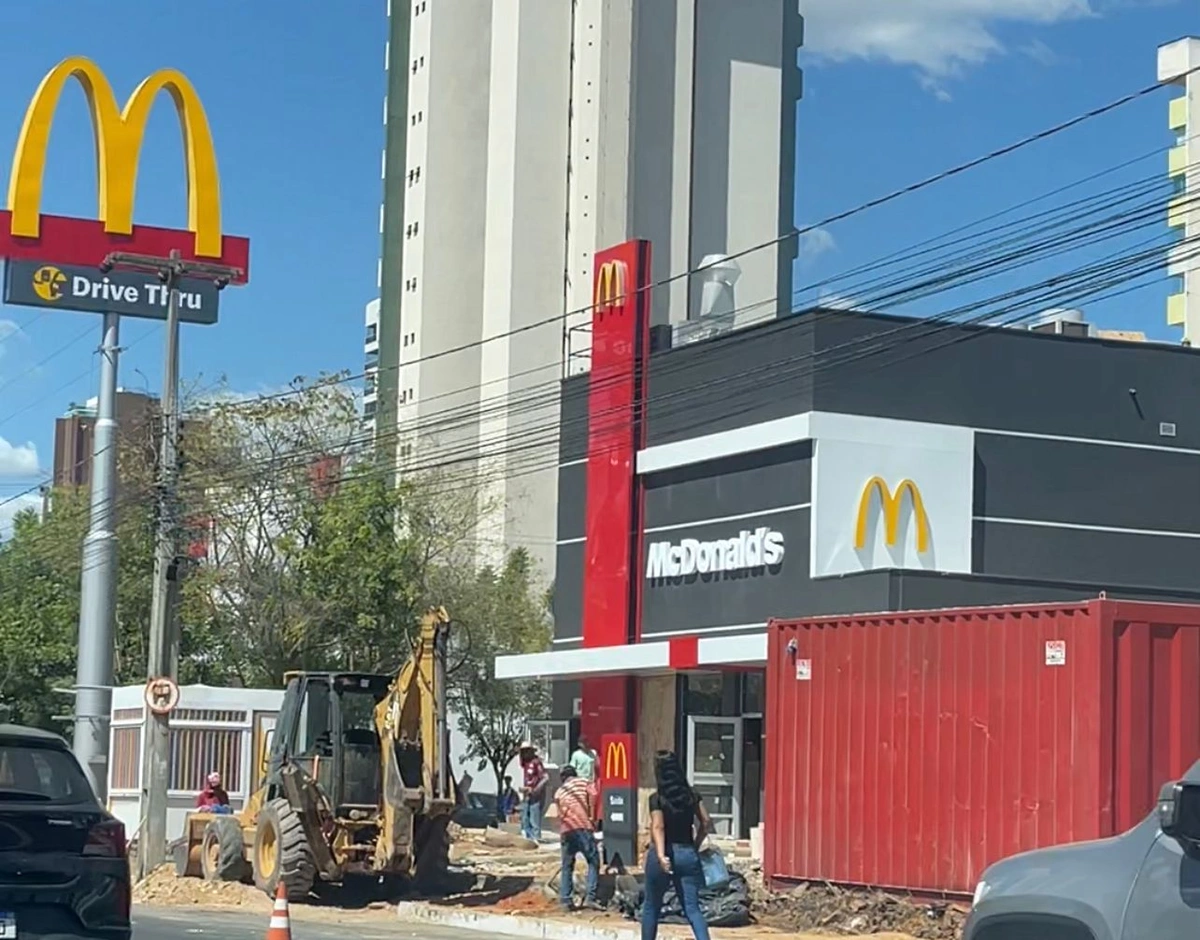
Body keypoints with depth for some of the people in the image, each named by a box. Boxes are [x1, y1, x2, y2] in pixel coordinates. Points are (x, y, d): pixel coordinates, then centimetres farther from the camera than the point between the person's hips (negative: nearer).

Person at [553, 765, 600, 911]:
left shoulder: (558, 792, 24)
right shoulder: (584, 782, 16)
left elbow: (560, 812, 18)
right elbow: (592, 796, -1)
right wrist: (592, 816, 5)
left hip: (565, 830, 4)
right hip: (582, 827, -4)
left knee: (567, 866, 13)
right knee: (593, 861, 1)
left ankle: (565, 900, 8)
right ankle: (590, 897, -12)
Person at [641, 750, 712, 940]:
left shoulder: (657, 798, -8)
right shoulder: (692, 795, 5)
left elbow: (658, 827, -19)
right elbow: (705, 823, 7)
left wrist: (661, 855, -29)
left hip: (665, 854, -3)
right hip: (687, 853, 3)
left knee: (651, 906, 15)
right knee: (692, 908, -1)